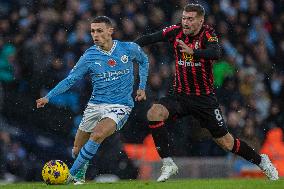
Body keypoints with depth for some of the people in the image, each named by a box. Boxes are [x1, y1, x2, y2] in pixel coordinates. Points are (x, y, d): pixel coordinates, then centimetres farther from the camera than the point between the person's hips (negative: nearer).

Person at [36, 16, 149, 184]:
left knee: (97, 135, -28)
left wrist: (142, 87, 12)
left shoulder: (129, 49, -2)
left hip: (119, 106, -3)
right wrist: (48, 97, -7)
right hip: (95, 105, 3)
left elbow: (144, 60, 19)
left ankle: (71, 176, -21)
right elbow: (70, 80, 2)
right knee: (78, 150, 3)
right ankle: (80, 176, 33)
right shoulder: (89, 56, -2)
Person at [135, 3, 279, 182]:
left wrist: (193, 52, -53)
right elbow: (150, 38, -8)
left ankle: (261, 160, 27)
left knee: (225, 142, 2)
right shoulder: (176, 31, -6)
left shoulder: (207, 34, -17)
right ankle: (168, 164, -17)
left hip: (204, 98, -3)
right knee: (154, 113, -25)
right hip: (179, 94, 3)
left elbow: (216, 53, -36)